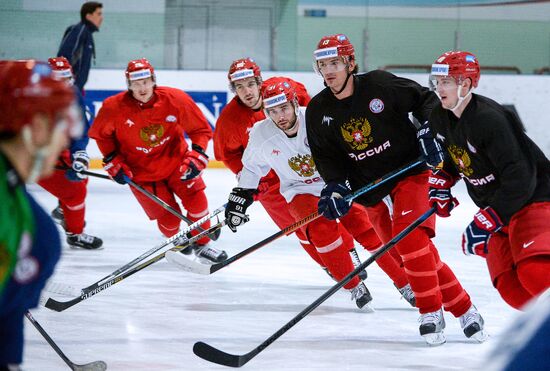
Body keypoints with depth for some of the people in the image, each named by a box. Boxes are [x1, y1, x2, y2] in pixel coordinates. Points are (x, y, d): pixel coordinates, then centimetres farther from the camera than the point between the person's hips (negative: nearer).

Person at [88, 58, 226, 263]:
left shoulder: (176, 99, -18)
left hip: (175, 160, 1)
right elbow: (101, 134, 1)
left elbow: (201, 129, -7)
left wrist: (197, 157, -18)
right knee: (168, 218, -5)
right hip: (140, 171, -1)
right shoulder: (114, 107, -19)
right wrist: (113, 162, -5)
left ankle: (202, 244, 9)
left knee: (196, 198, -14)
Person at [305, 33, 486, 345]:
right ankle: (463, 309, 13)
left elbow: (424, 99, -4)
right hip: (372, 192, 4)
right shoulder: (318, 111, -2)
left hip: (409, 172, -4)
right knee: (420, 254, 2)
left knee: (409, 236, -25)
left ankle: (432, 313, -15)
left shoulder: (380, 85, -14)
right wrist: (336, 186, -15)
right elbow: (326, 155, 1)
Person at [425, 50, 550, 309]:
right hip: (494, 208, 8)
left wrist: (486, 222, -32)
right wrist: (440, 184, 7)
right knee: (509, 286, -8)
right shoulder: (440, 118, 1)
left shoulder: (489, 118, -26)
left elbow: (520, 179, -31)